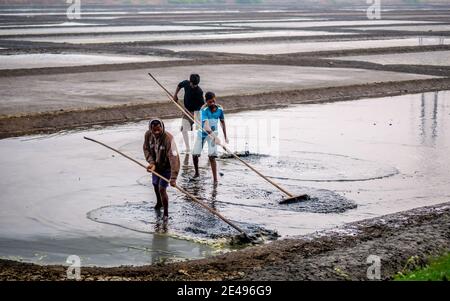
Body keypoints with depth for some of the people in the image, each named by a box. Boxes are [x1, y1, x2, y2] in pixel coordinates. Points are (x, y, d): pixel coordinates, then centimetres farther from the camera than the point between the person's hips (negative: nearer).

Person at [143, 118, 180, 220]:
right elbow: (146, 149, -4)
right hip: (156, 165, 6)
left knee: (162, 189, -10)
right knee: (155, 185, 25)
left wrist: (173, 178, -47)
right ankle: (159, 203, 56)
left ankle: (166, 213, 12)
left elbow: (174, 158, -41)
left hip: (166, 167, -6)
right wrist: (151, 162, -22)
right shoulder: (148, 135, -20)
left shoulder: (168, 138, -37)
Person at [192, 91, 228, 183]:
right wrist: (215, 137, -50)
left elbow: (222, 122, 5)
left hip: (213, 133, 1)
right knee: (195, 154, 0)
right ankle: (197, 173, 27)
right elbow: (206, 125, -37)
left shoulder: (219, 109, -12)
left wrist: (225, 137, 7)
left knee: (212, 156, -11)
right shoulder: (204, 110, -24)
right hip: (202, 133, -1)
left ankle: (215, 179, -9)